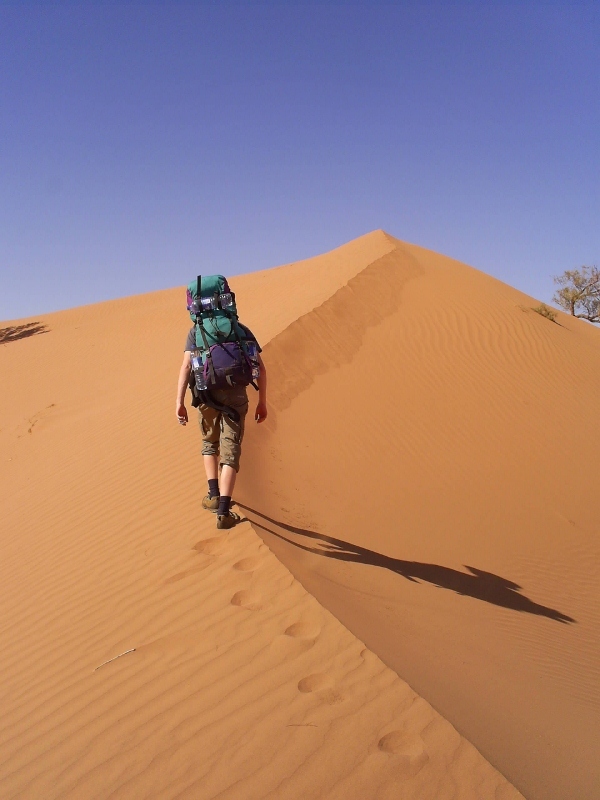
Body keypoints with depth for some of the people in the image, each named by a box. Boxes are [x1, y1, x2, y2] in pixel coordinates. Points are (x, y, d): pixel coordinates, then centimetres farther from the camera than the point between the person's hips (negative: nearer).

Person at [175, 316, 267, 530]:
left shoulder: (196, 331, 12)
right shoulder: (242, 330, 15)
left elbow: (186, 366, -2)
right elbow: (260, 367, 9)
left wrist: (180, 402, -5)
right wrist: (262, 402, 13)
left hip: (207, 394, 0)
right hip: (235, 395, 0)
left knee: (209, 443, 25)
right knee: (230, 452, 2)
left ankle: (214, 495, 24)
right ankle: (224, 512, -6)